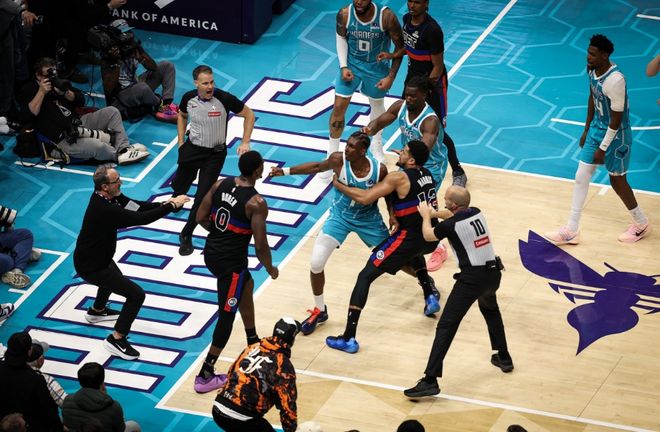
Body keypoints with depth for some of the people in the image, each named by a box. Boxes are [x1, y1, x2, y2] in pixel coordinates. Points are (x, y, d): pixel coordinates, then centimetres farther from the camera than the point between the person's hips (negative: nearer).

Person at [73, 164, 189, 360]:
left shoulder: (104, 197, -7)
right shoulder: (105, 210, -35)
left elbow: (135, 206, -5)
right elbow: (141, 218, -35)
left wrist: (163, 204, -18)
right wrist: (171, 206, -26)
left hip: (92, 256, 10)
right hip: (91, 267, -10)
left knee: (113, 275, 39)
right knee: (136, 294, -10)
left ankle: (97, 311, 61)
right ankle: (116, 340, -1)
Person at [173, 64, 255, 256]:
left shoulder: (224, 98, -23)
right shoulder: (188, 98, -12)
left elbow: (248, 114, -9)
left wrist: (245, 143, -13)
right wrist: (181, 142, 7)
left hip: (215, 154, -3)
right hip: (192, 148, 3)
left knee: (202, 197, -10)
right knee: (179, 185, 21)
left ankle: (186, 236, 8)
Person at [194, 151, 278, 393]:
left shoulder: (220, 184, -2)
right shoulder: (256, 203, -20)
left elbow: (201, 218, 5)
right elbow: (260, 246, -18)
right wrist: (271, 269, 1)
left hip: (211, 253, 8)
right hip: (232, 262, -8)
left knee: (247, 285, 32)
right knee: (227, 317, 3)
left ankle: (253, 343, 49)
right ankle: (205, 377, 3)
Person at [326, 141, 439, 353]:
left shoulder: (399, 178, -13)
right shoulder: (427, 174, 8)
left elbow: (364, 198, -17)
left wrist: (338, 185, -5)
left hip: (409, 237, -8)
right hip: (430, 237, 8)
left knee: (365, 276, -3)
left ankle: (349, 339, -10)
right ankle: (430, 297, 47)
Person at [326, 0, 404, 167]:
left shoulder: (386, 17, -28)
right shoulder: (344, 14, -22)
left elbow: (400, 46, -15)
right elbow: (341, 38, -1)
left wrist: (391, 76, -14)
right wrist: (343, 67, -8)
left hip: (377, 67, -1)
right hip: (351, 64, 1)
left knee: (377, 105, 19)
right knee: (339, 107, 0)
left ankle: (377, 145, 45)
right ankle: (332, 155, 14)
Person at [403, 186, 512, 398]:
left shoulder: (451, 225, -12)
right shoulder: (477, 213, 6)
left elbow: (428, 235, 11)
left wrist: (426, 216, 28)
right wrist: (435, 213, 37)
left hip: (472, 278, -7)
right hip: (493, 271, 7)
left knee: (446, 326, -9)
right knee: (490, 309, 38)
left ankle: (430, 380, -17)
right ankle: (503, 358, 44)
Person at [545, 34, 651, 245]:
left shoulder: (615, 80, -31)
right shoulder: (593, 69, -6)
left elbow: (617, 117, -25)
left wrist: (603, 148, -20)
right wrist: (586, 130, 18)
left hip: (616, 135, -8)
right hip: (597, 128, 8)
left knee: (617, 181, 9)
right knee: (581, 176, 8)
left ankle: (642, 224, 33)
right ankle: (571, 231, 16)